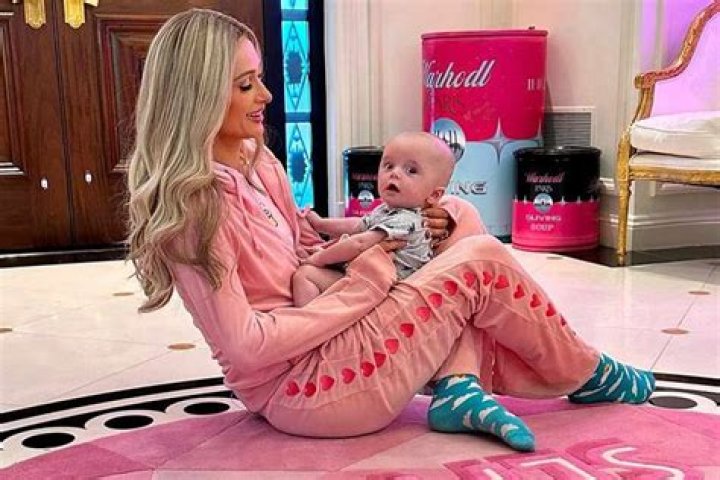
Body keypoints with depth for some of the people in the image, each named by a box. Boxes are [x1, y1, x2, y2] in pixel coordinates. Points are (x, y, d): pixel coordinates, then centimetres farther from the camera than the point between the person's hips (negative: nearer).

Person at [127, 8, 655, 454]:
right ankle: (587, 375, 14)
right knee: (482, 260, -12)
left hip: (320, 340, 10)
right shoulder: (192, 203, -21)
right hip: (299, 387, -10)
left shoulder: (254, 160, 7)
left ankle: (460, 386, -8)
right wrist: (364, 281, -17)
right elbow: (246, 347, -24)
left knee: (460, 215, 8)